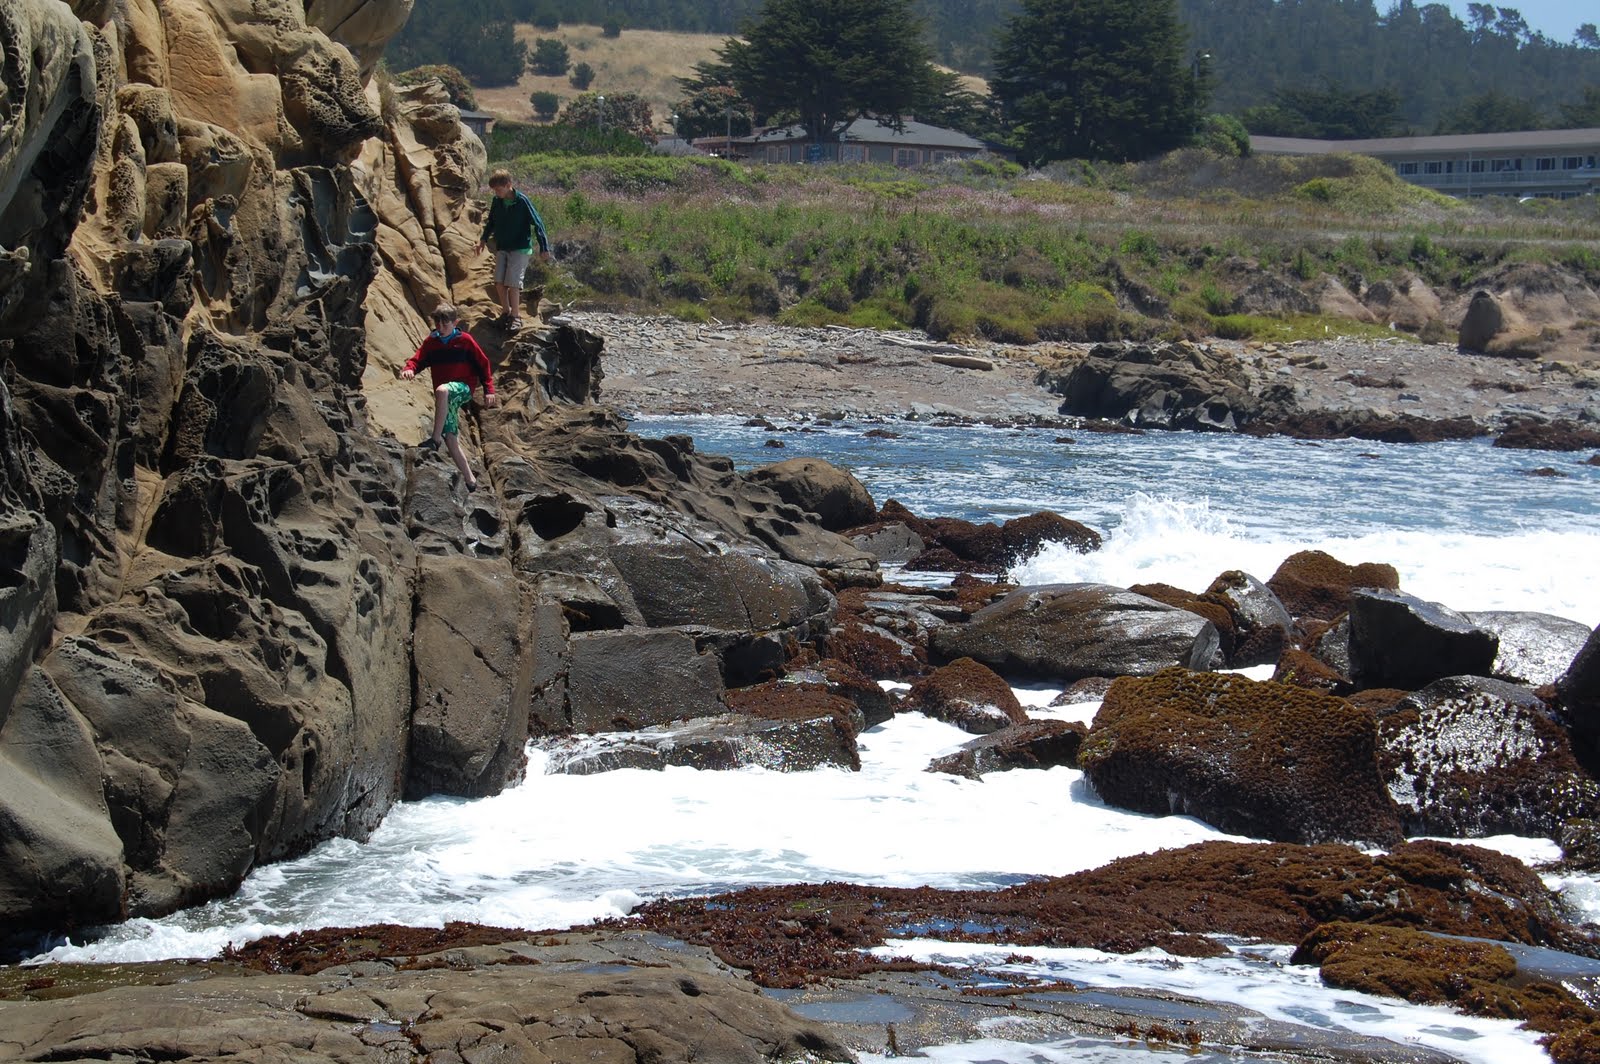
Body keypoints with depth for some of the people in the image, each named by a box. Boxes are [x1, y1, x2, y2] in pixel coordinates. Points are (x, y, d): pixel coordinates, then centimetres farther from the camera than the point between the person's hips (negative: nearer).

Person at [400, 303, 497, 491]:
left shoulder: (464, 340, -1)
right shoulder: (430, 342, 8)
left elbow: (483, 363, 3)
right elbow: (418, 359, 2)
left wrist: (489, 389, -3)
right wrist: (409, 369, -22)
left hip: (463, 389, -5)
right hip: (445, 398, 5)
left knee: (442, 390, -40)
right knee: (451, 439, -2)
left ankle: (435, 439, -35)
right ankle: (470, 481, 6)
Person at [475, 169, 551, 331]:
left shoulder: (522, 201, -15)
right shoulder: (497, 201, 1)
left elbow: (537, 224, -12)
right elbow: (491, 221, 19)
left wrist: (544, 248, -15)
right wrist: (484, 238, 7)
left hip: (520, 249, -6)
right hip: (501, 249, 6)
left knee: (512, 283, -12)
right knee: (499, 282, 0)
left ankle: (516, 316, -2)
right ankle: (506, 312, 17)